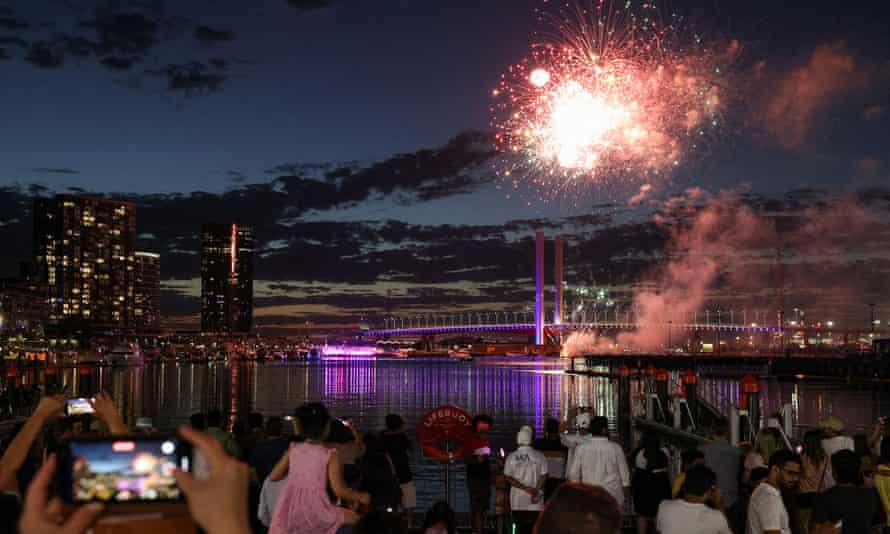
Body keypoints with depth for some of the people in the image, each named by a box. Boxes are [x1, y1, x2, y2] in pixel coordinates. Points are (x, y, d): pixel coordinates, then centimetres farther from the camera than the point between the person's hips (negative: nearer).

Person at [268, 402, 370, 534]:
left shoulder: (292, 449, 6)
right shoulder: (330, 454, -5)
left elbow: (273, 476, 13)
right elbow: (339, 490, -9)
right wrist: (361, 497, 7)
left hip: (290, 512, 5)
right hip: (315, 511, -4)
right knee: (356, 520, 11)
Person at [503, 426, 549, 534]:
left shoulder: (511, 457, -1)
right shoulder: (539, 456, -4)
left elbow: (508, 478, -4)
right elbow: (544, 476, -7)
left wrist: (524, 488, -7)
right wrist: (536, 490, -8)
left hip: (518, 502, 1)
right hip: (535, 502, -1)